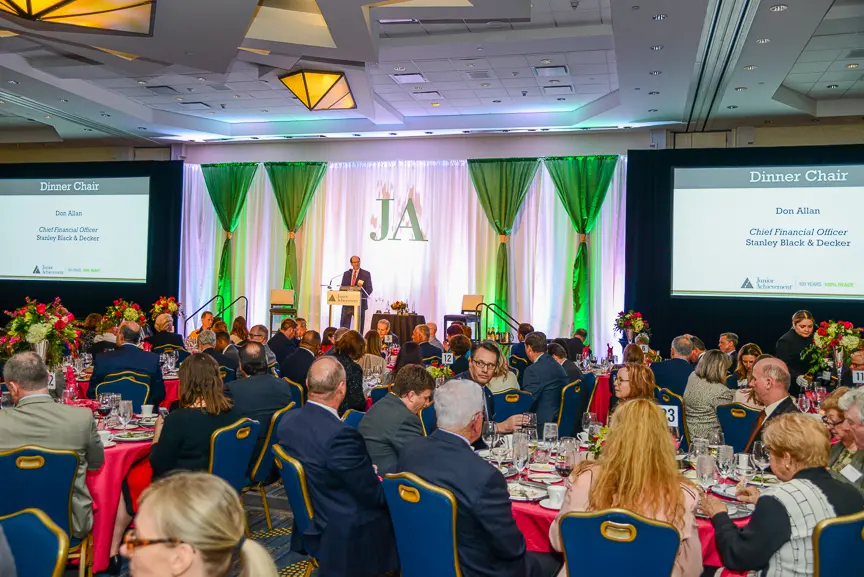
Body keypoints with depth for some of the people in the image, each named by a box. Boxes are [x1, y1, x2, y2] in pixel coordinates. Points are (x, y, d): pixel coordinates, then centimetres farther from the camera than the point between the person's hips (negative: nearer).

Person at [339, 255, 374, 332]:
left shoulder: (366, 274, 3)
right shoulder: (346, 274, 13)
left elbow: (369, 289, 0)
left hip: (360, 303, -3)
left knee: (359, 328, 1)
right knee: (344, 327, -1)